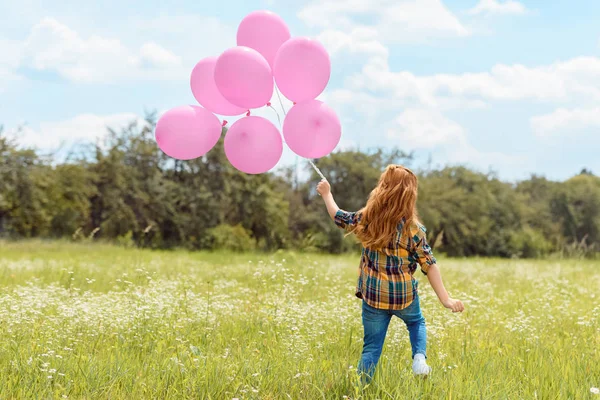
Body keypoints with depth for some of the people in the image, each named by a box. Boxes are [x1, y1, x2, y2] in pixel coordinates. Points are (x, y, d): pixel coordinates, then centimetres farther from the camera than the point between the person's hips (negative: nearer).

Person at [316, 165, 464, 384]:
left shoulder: (366, 218, -7)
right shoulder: (413, 228, -13)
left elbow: (339, 217, 13)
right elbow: (429, 265, -14)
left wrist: (326, 194, 31)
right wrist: (445, 299, -11)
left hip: (373, 295, 1)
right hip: (404, 295, -1)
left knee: (371, 347, 11)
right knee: (416, 323, 29)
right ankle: (419, 356, 3)